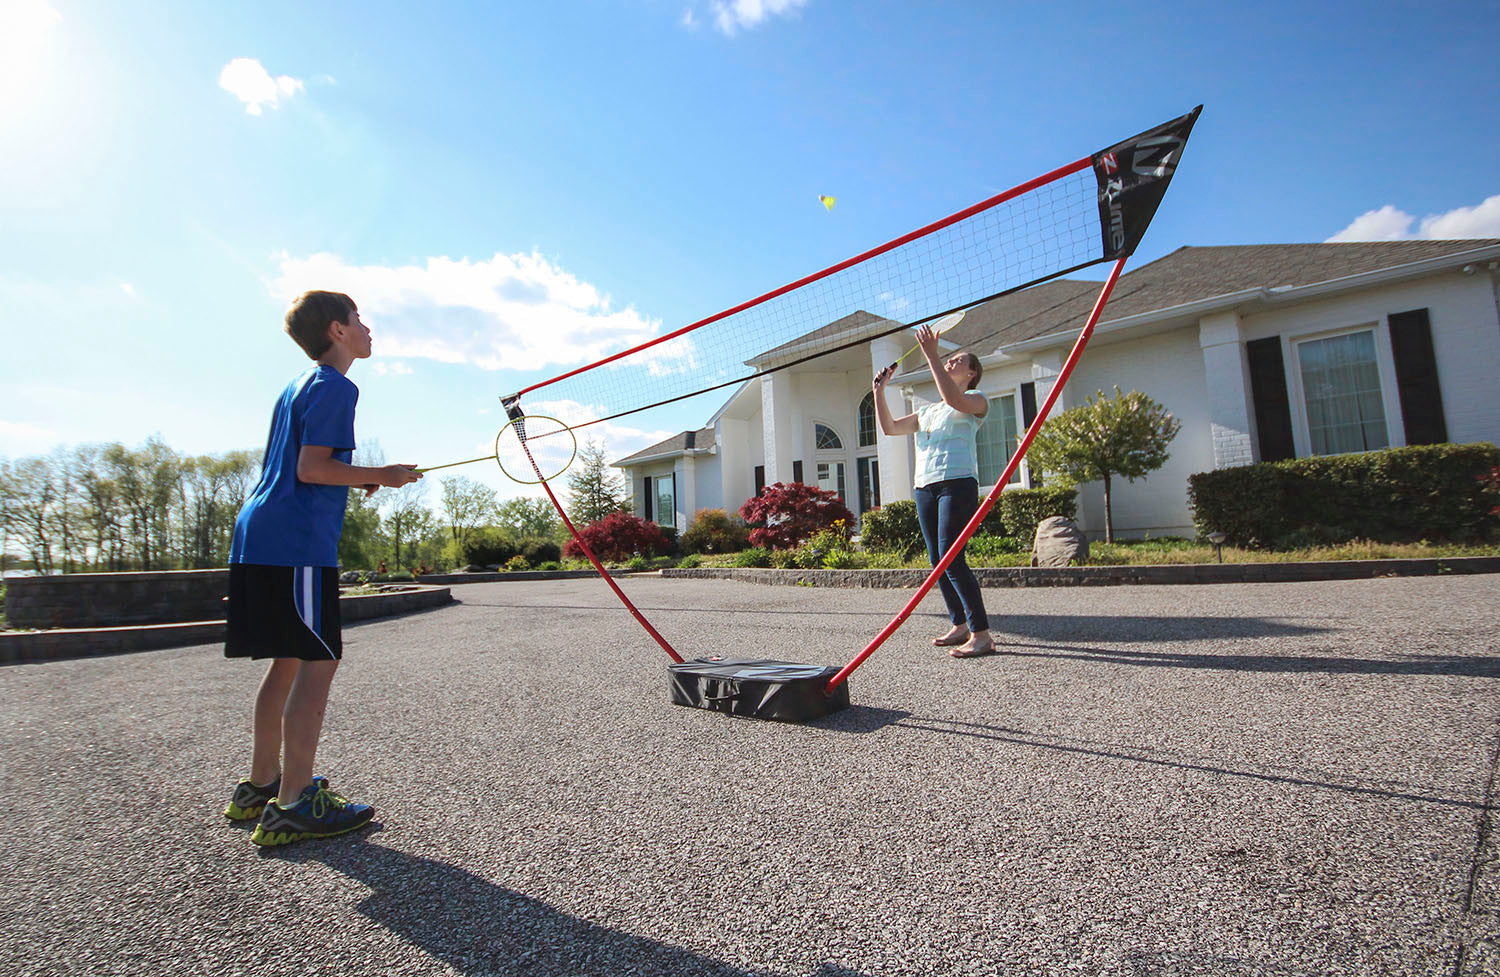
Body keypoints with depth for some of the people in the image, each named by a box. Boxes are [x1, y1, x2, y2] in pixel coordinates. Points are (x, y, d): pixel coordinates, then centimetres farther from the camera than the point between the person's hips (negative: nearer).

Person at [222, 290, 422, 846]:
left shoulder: (296, 387, 23)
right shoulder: (335, 387, -7)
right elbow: (312, 468, -15)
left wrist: (355, 481, 19)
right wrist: (378, 476, -6)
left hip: (259, 538, 10)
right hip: (298, 544, -10)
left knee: (289, 661, 14)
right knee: (317, 661, -8)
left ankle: (261, 785, 23)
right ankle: (293, 805, -6)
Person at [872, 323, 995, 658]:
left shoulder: (976, 401, 7)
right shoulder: (927, 412, 26)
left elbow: (953, 399, -17)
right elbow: (889, 427, 22)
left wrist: (931, 356, -16)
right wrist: (879, 391, 11)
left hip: (957, 483, -7)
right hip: (925, 487, 7)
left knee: (951, 558, -17)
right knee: (938, 561, 6)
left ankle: (982, 634, -13)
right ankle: (959, 625, 17)